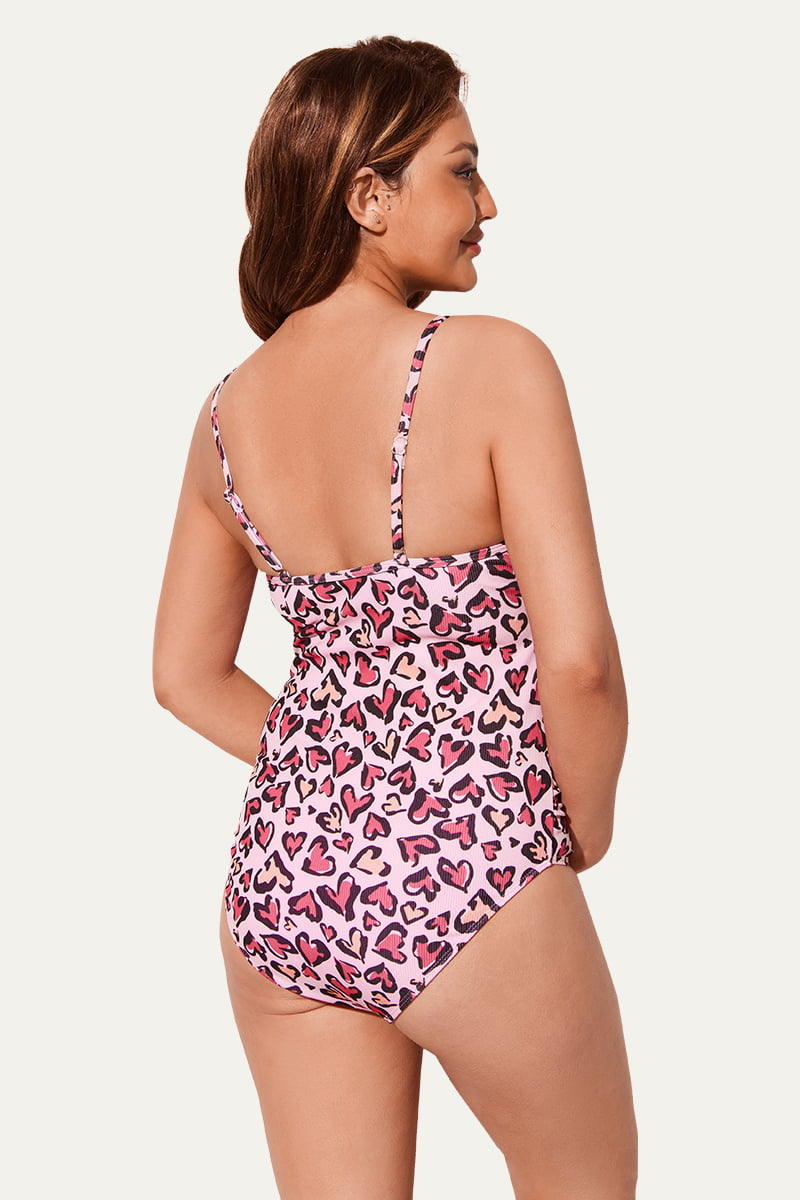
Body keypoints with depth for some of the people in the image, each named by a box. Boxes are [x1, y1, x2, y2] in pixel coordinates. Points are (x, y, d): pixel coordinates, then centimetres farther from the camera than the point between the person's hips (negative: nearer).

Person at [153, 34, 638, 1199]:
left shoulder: (228, 413, 3)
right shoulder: (494, 362, -15)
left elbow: (187, 674, 12)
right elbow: (579, 656, -18)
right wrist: (584, 827, -1)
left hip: (283, 874, 5)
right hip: (468, 881, -5)